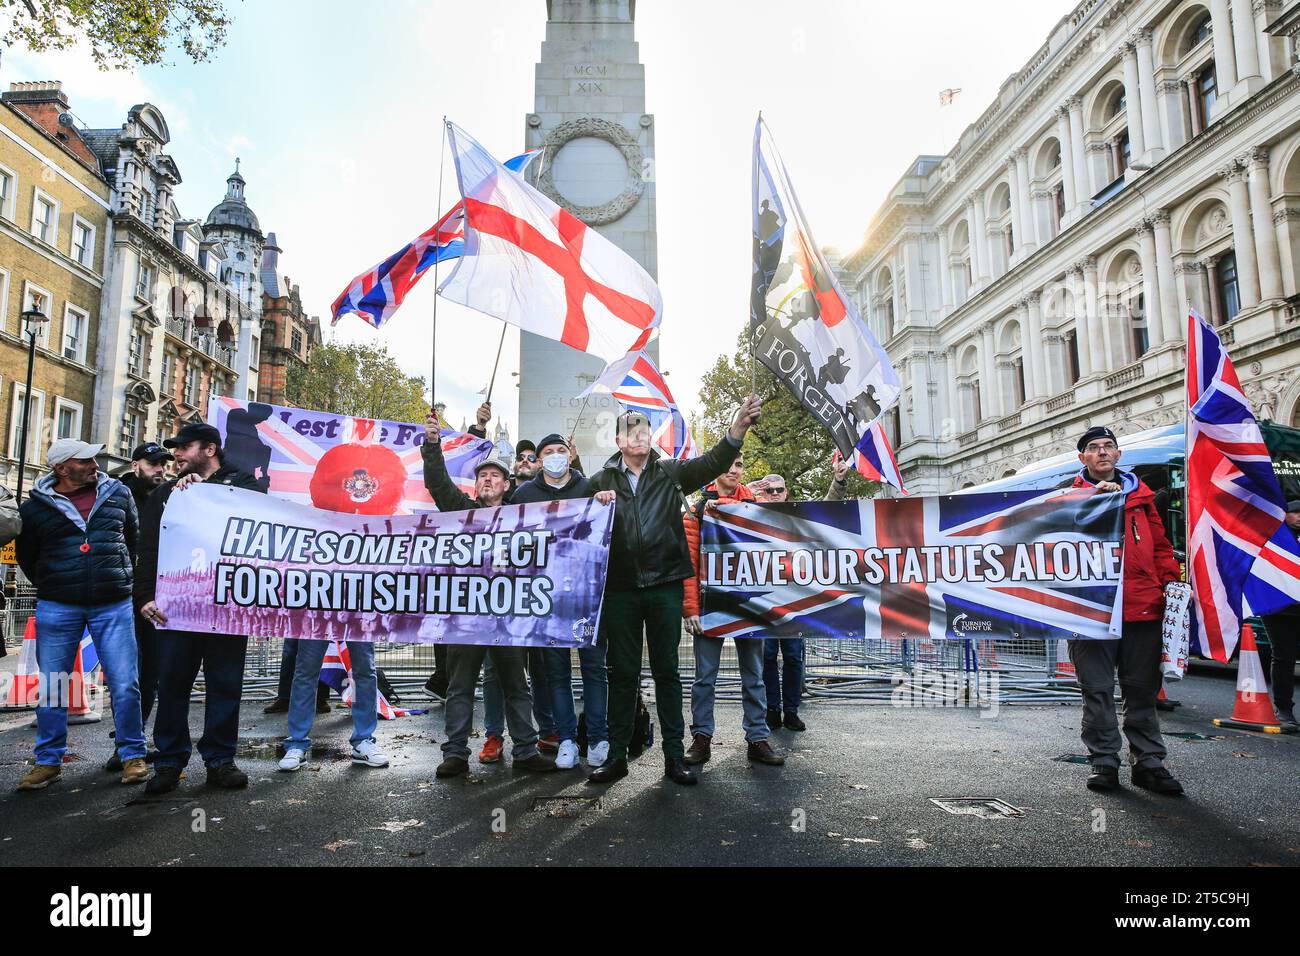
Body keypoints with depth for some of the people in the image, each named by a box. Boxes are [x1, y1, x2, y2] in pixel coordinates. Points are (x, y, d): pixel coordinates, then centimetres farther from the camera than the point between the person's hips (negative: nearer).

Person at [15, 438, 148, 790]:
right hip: (57, 608, 0)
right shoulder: (36, 507, 2)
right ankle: (48, 761, 23)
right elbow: (26, 556, 16)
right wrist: (51, 586, 13)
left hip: (114, 605, 0)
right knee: (51, 686, 8)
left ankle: (133, 755, 12)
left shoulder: (118, 493, 4)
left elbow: (136, 538, 18)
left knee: (125, 684, -1)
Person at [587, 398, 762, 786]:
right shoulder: (601, 480, 5)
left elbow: (712, 463, -6)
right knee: (622, 673, 8)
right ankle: (616, 755, 19)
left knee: (666, 671, 8)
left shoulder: (669, 472, 6)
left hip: (665, 584, 0)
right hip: (620, 588, 0)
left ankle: (674, 755, 16)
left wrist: (738, 427, -21)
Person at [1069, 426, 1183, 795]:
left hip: (1143, 608, 3)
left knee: (1143, 690, 11)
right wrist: (1095, 496, -22)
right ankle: (1103, 762, 14)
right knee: (1098, 690, 4)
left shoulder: (1140, 493, 15)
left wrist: (1170, 580, 5)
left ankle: (1148, 762, 21)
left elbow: (1160, 543, 17)